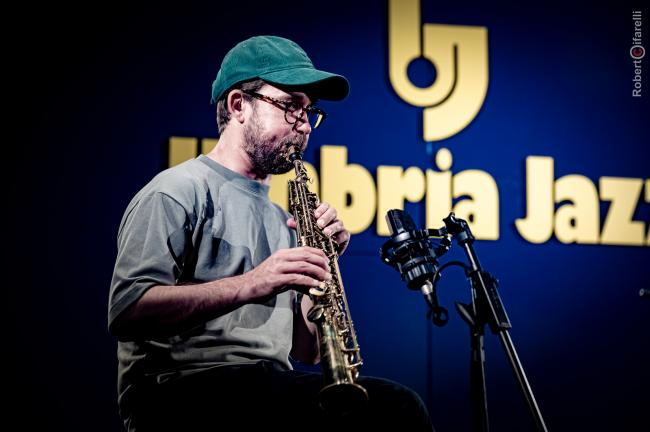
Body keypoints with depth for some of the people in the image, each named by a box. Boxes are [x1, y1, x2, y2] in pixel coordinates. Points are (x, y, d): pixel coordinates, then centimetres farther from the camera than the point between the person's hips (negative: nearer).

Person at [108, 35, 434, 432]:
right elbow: (125, 311, -14)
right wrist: (250, 284, -22)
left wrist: (319, 263, 5)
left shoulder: (279, 219, 24)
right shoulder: (180, 191, 1)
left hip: (268, 394, 7)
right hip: (183, 391, -7)